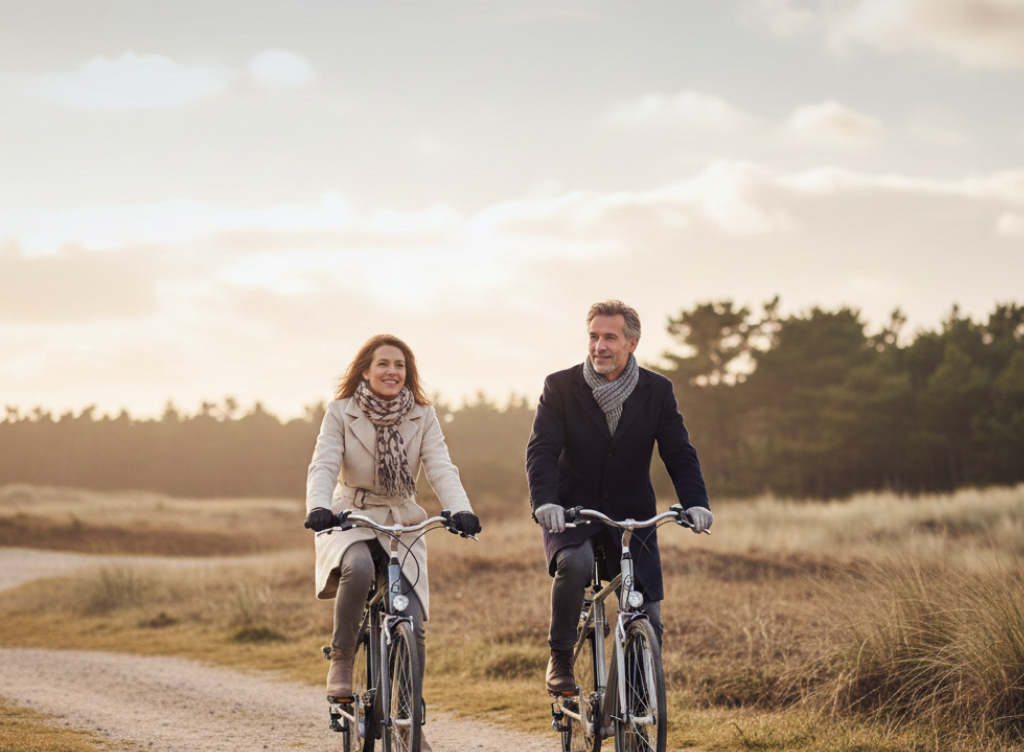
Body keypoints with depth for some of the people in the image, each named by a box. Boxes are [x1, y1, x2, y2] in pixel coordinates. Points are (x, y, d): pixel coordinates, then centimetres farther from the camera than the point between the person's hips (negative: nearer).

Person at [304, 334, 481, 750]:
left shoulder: (422, 416, 1)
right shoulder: (341, 413, -3)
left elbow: (441, 469, -10)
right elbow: (323, 466, -13)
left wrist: (460, 510, -29)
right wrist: (318, 507, -35)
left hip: (402, 526, 2)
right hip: (350, 520, -2)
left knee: (412, 625, -10)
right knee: (358, 569, -38)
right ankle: (342, 657, -15)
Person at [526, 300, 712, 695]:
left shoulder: (657, 391, -1)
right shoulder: (560, 387, -6)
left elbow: (679, 453, -5)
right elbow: (541, 450, -14)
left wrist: (695, 503, -23)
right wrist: (545, 501, -33)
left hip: (632, 517, 2)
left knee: (648, 621, -7)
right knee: (574, 563, -34)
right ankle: (560, 658, -13)